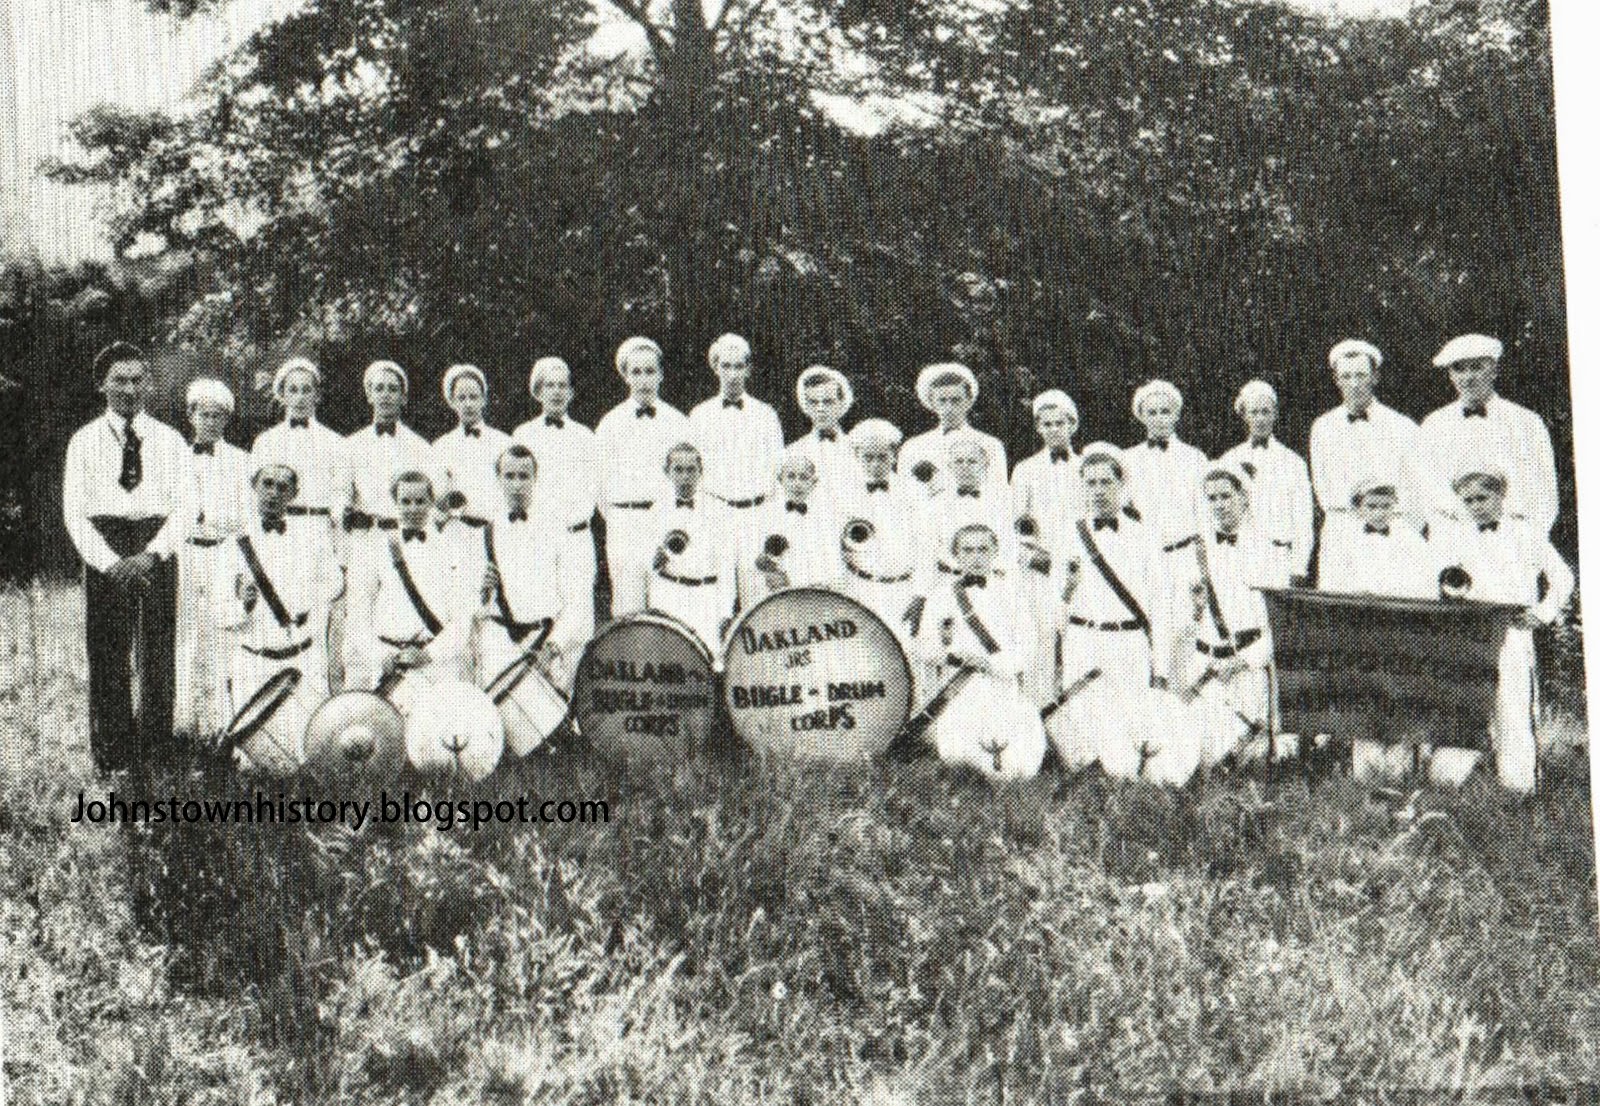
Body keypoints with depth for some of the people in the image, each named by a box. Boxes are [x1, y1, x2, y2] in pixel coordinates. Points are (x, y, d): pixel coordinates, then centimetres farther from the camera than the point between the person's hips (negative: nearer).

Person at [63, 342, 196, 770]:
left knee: (157, 656, 1)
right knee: (107, 658, -2)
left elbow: (186, 505, 2)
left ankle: (155, 758, 8)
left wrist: (152, 554, -12)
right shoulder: (84, 441, 6)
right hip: (102, 553, -1)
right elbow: (74, 509, 1)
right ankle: (112, 758, 4)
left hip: (157, 551, 1)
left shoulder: (170, 440, 8)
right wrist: (109, 561, -10)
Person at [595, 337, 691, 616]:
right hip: (624, 523, 0)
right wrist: (617, 520, 4)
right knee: (628, 607, -3)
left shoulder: (678, 422, 8)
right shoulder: (611, 424, 7)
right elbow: (602, 481, 9)